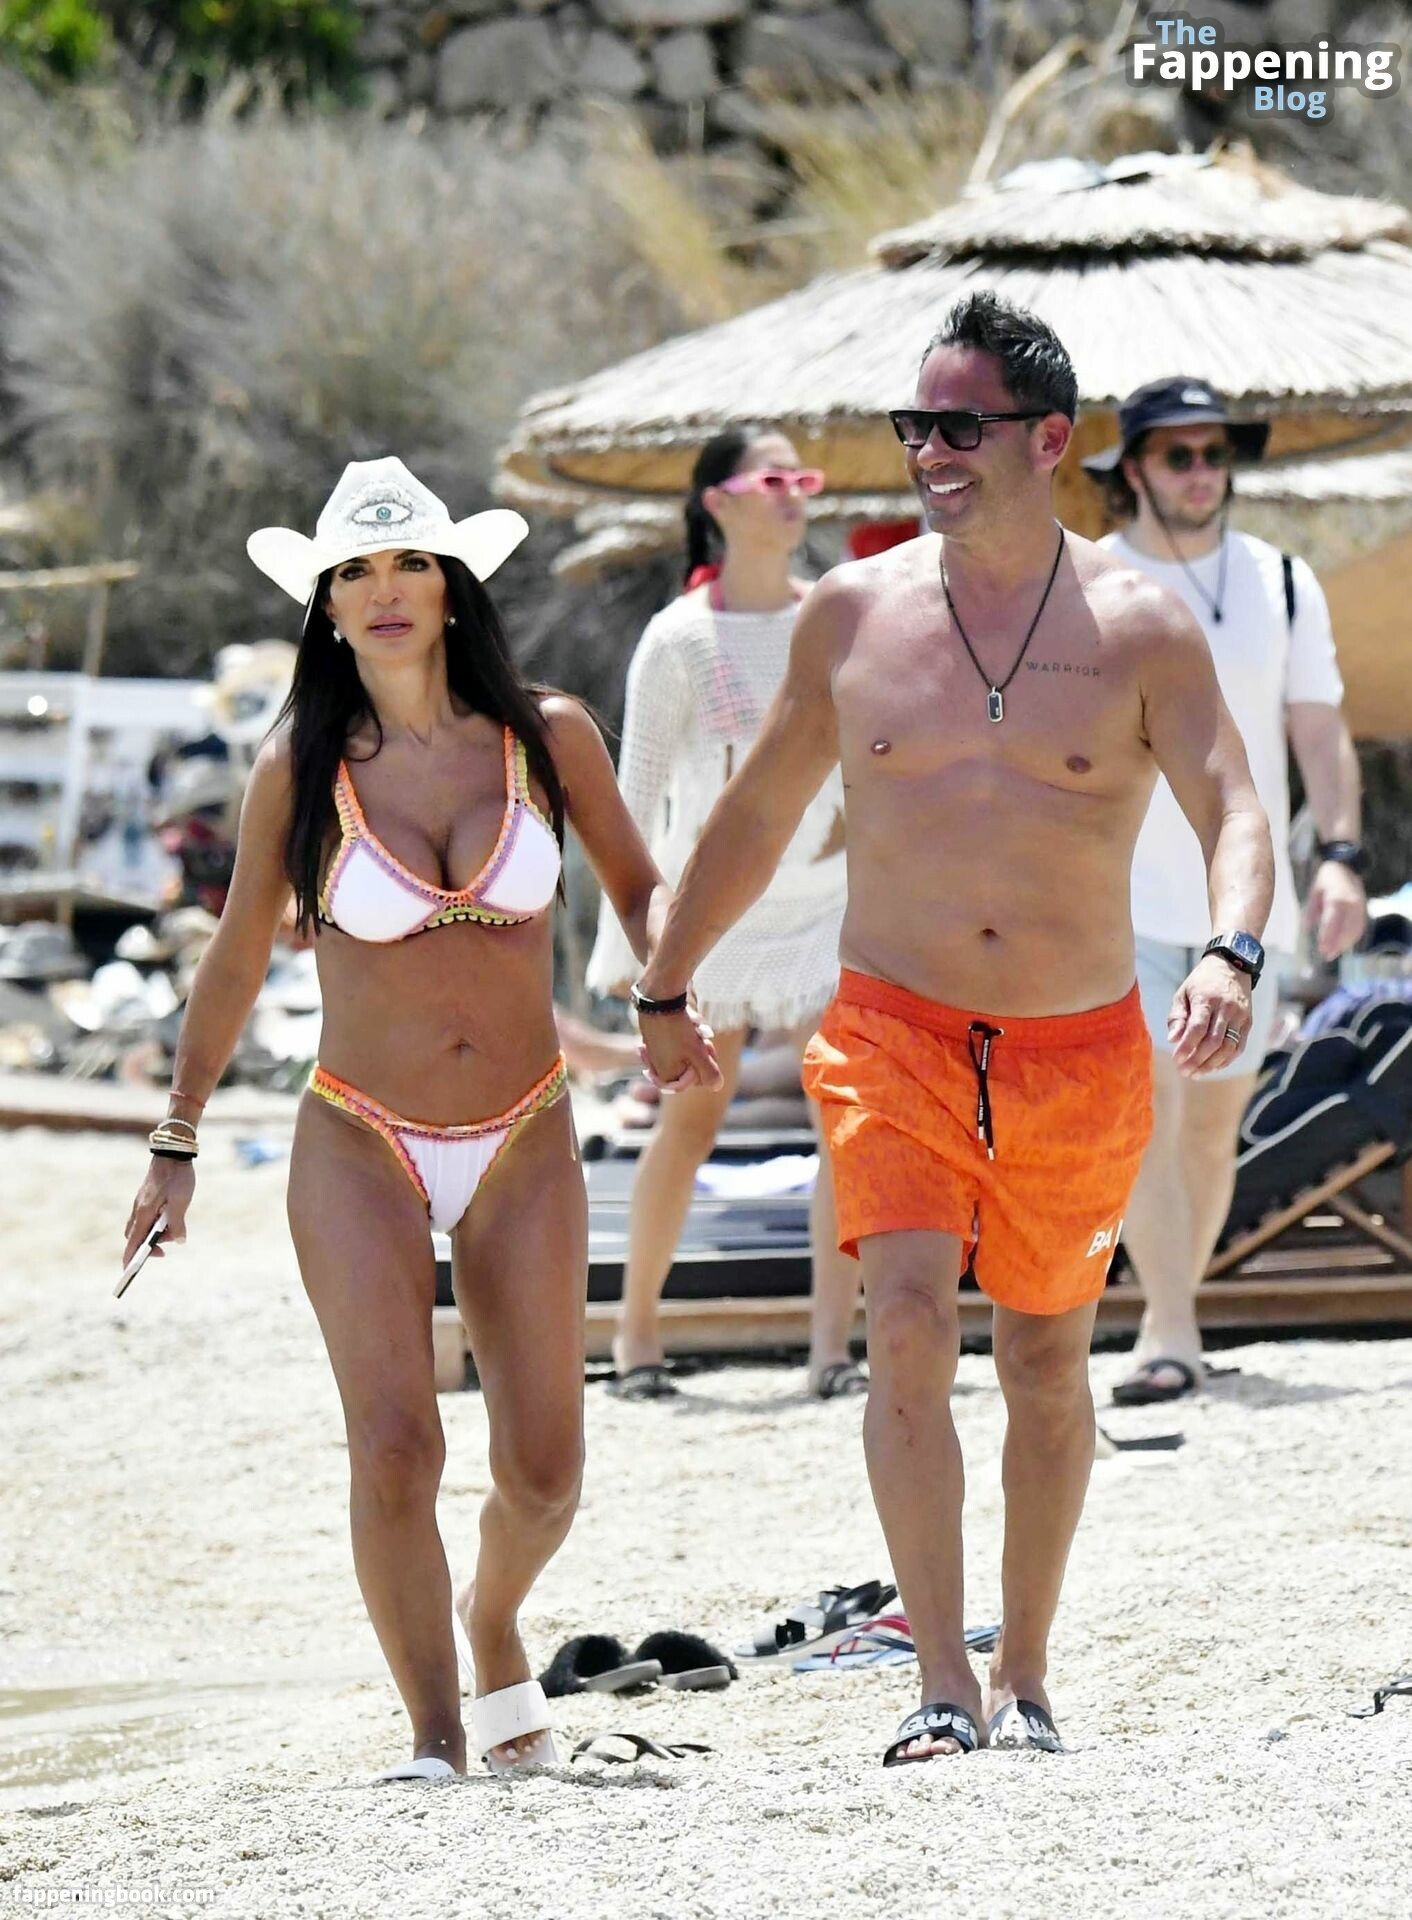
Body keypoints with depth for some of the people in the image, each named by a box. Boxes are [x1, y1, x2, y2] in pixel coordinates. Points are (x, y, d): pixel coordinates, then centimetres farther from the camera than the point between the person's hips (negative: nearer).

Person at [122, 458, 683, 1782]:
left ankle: (491, 1629, 36)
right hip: (361, 1149, -2)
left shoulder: (547, 734, -3)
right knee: (394, 1451, -15)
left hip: (522, 1145, 2)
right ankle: (436, 1738, -2)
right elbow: (237, 960, 6)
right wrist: (177, 1142, 11)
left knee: (544, 1471, 3)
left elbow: (639, 889, 11)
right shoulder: (301, 766, -6)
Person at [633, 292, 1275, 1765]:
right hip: (896, 1032, 0)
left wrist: (1229, 954, -32)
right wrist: (666, 988, 21)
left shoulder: (1140, 629, -4)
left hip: (1078, 1049, 0)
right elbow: (756, 816, 15)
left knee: (1046, 1360, 11)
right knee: (907, 1327, -18)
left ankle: (1022, 1677, 27)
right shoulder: (852, 614, 3)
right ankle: (942, 1685, -19)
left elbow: (1232, 812, -12)